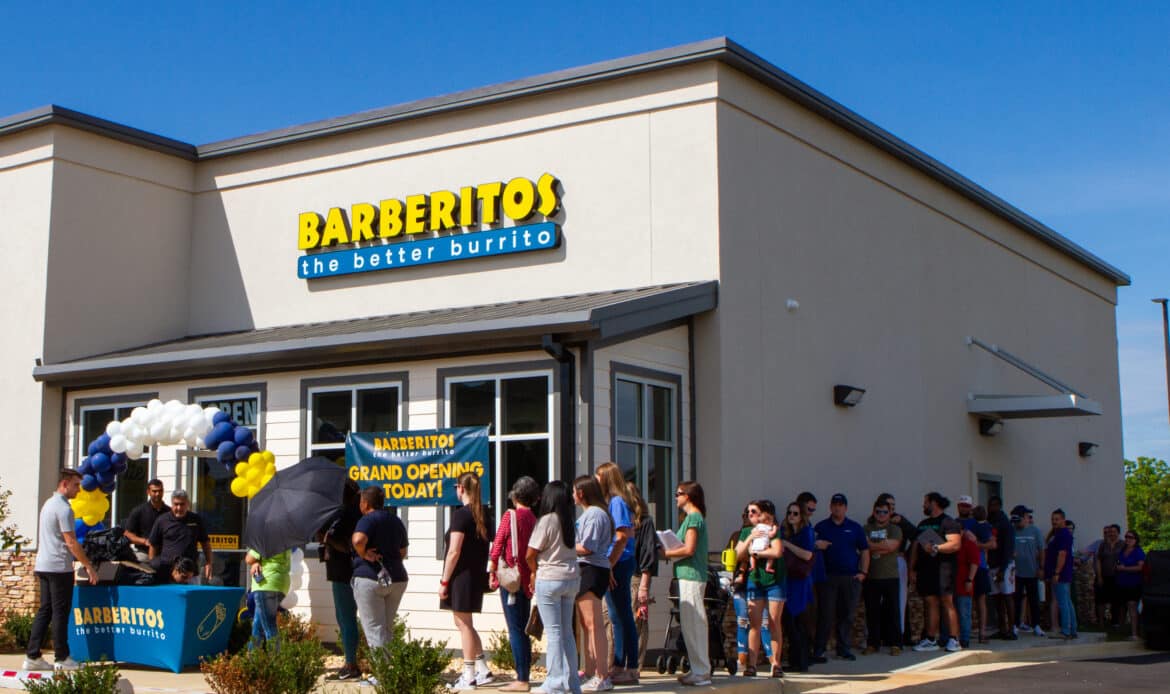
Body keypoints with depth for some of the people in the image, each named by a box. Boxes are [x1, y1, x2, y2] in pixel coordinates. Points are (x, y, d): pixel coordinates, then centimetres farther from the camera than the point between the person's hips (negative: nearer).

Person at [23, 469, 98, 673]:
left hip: (43, 566, 9)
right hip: (59, 567, -9)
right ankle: (61, 659, 2)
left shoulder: (48, 504, 16)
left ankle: (32, 657, 8)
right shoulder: (63, 508, -14)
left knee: (44, 611, 10)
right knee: (60, 612, -3)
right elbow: (71, 543, -18)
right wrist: (89, 566, -15)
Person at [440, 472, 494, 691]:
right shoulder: (483, 514, 10)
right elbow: (487, 547, 16)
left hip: (461, 575, -8)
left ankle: (469, 676, 3)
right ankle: (483, 671, 18)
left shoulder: (461, 514, -15)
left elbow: (454, 552, -18)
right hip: (477, 575, 8)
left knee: (464, 624, -1)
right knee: (465, 624, 18)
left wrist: (444, 581, -14)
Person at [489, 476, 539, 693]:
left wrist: (492, 573, 0)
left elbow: (497, 545, -9)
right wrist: (533, 575, 14)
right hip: (528, 580, 6)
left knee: (515, 630, -4)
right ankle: (524, 676, 18)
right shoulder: (536, 519, 5)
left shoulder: (511, 515, -9)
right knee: (523, 630, 13)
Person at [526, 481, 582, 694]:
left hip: (549, 579, -6)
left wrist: (534, 572, 10)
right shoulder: (569, 521, 6)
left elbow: (530, 555, -11)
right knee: (567, 631, 13)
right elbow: (572, 549, 8)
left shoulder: (546, 520, -12)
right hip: (572, 578, 6)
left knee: (553, 632, -1)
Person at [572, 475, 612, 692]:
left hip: (592, 570, -11)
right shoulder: (587, 513, 19)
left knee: (593, 624, -10)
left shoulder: (594, 514, -13)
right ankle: (590, 672, 23)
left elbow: (587, 547, -19)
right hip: (584, 571, 11)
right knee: (586, 624, 15)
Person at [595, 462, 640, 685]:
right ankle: (619, 666, 21)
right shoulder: (611, 502, 15)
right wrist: (607, 566, 11)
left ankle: (631, 669, -1)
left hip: (619, 564, -10)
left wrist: (609, 566, -19)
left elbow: (621, 538, -18)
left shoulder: (617, 502, -12)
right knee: (617, 617, 14)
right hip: (614, 565, 10)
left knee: (623, 616, -6)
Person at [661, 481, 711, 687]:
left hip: (691, 576, -10)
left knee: (693, 623, -7)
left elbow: (688, 549, -19)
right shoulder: (695, 517, 17)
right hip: (691, 576, 10)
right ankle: (700, 669, 18)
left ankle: (701, 672, -4)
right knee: (691, 624, 13)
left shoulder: (693, 517, -12)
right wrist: (670, 550, 8)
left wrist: (666, 553, -8)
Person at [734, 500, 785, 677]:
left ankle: (776, 663, 6)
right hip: (755, 581, 3)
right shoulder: (746, 532, 11)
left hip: (774, 580, -3)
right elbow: (738, 555, 4)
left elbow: (777, 551, -19)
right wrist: (750, 538, -9)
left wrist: (755, 552, -9)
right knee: (754, 624, -2)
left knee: (774, 623, 0)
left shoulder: (774, 530, -3)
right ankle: (751, 664, -3)